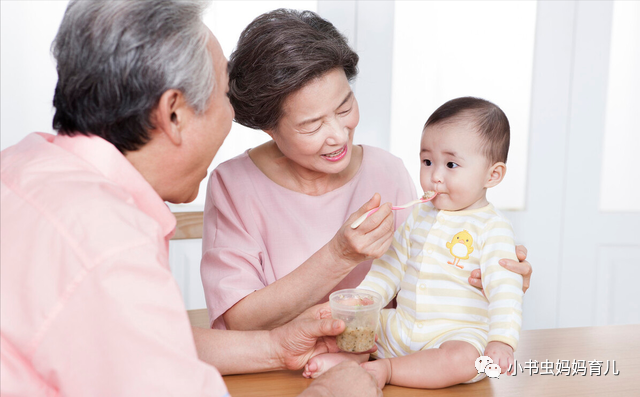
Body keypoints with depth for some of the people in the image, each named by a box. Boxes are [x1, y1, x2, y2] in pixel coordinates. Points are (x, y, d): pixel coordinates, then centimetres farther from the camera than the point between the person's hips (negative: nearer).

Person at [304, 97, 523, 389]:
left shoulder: (492, 227, -8)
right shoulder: (419, 215, 12)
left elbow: (505, 287, -15)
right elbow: (391, 266, 15)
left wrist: (501, 341, -29)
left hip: (457, 334, -5)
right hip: (401, 328, 6)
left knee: (464, 360, -37)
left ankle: (386, 369, -25)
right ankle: (355, 354, -21)